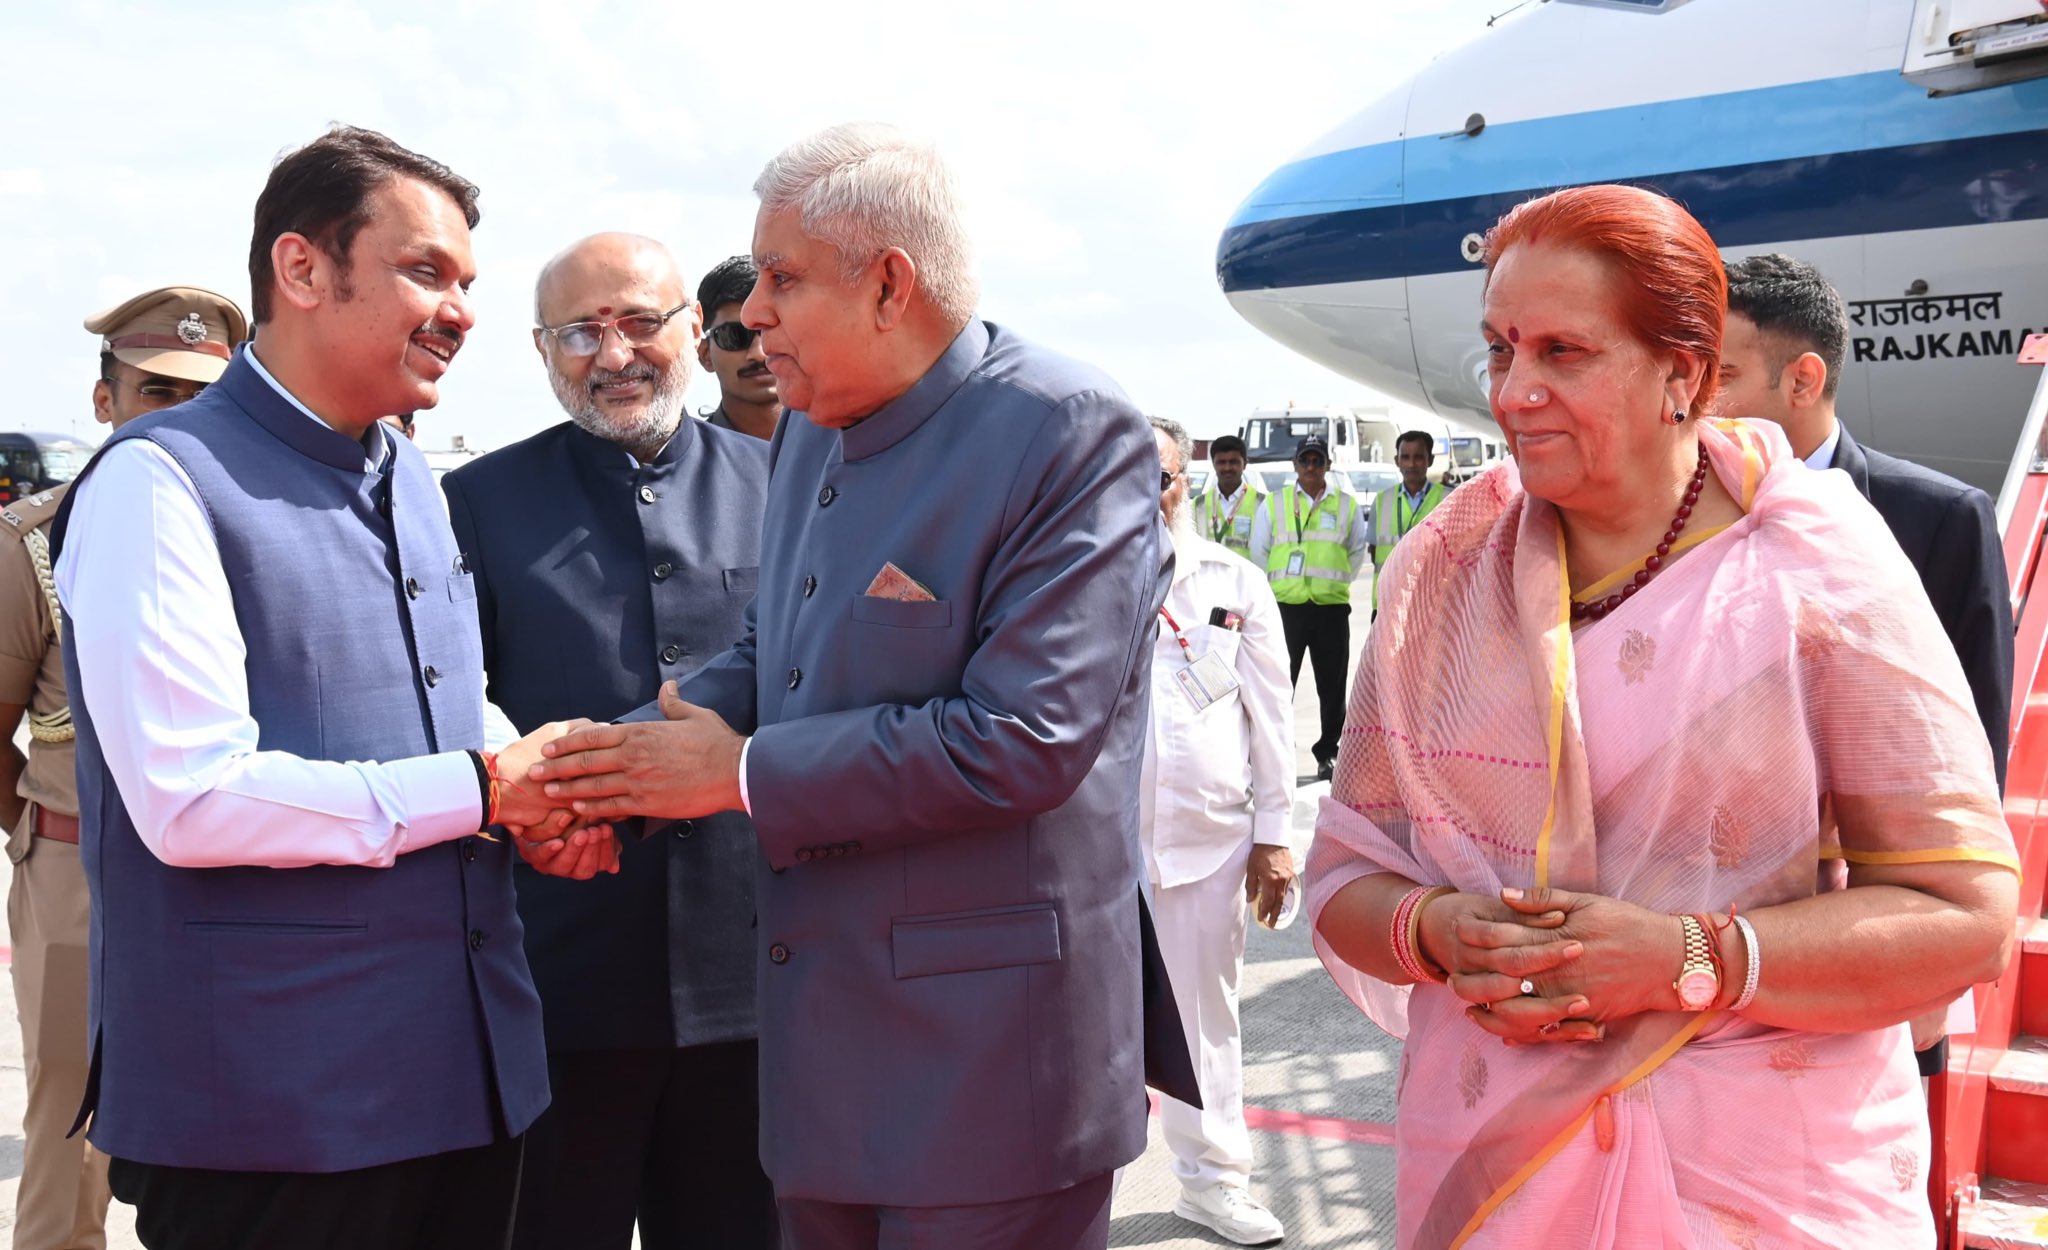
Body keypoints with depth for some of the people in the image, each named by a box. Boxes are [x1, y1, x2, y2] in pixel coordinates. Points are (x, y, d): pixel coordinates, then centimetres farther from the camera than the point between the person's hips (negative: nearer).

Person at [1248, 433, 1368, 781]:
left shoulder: (1347, 505, 10)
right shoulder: (1274, 503, 7)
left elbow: (1358, 551, 18)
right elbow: (1259, 551, 12)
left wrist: (1336, 581, 12)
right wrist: (1279, 583, 9)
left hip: (1332, 607, 1)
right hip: (1285, 606, -1)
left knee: (1332, 686, 6)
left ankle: (1328, 752, 16)